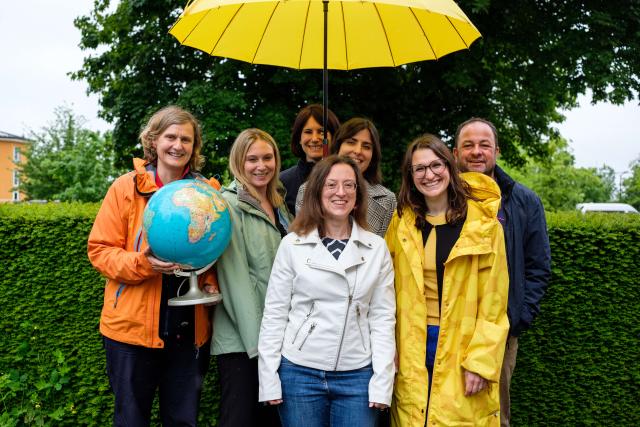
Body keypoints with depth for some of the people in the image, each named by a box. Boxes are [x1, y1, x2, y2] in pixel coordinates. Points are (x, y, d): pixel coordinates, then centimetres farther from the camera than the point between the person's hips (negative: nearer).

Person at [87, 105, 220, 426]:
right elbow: (100, 250, -4)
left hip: (188, 330, 2)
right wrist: (142, 263, -20)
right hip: (133, 327, -2)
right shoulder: (127, 188, -3)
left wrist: (212, 281, -5)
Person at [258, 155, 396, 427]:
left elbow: (383, 317, 1)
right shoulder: (292, 244, -1)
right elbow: (274, 314, 0)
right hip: (300, 373, 0)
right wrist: (269, 379, -3)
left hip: (357, 376, 1)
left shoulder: (377, 248, 2)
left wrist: (382, 381, -4)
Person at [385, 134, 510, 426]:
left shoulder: (482, 223, -5)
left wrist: (481, 361, -10)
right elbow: (389, 289, 6)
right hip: (412, 348, 3)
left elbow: (493, 302, -6)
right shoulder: (402, 222, 3)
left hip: (462, 344, -2)